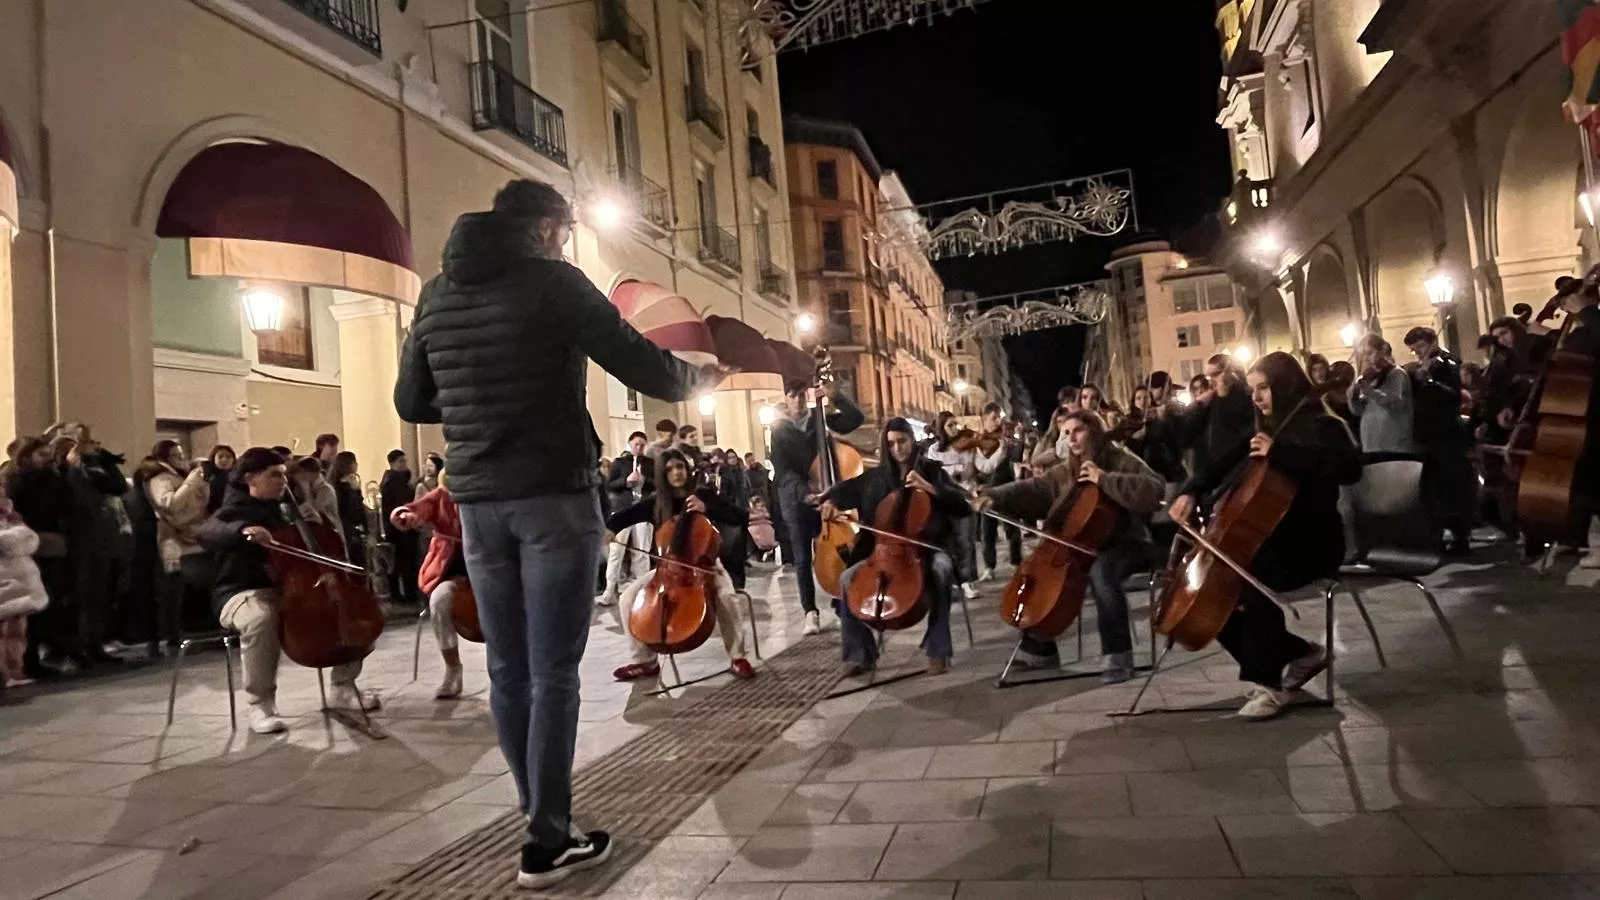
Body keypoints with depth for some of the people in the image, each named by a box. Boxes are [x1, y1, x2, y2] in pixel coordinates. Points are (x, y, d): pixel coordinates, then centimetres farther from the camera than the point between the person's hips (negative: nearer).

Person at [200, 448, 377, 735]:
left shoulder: (280, 509, 14)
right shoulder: (236, 510, -7)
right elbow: (207, 533, -32)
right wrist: (243, 530, -49)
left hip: (289, 589, 7)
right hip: (243, 593, -7)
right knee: (260, 619, -41)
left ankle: (342, 689, 3)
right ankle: (261, 705, -25)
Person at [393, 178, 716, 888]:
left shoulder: (436, 295, 10)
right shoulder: (555, 282, -7)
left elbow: (411, 403, 17)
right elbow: (646, 370, -7)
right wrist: (696, 381, 13)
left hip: (478, 498, 6)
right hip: (554, 493, -6)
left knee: (506, 666, 14)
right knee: (553, 671, 0)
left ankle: (536, 802, 31)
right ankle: (547, 842, 6)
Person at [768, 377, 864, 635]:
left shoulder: (818, 420, 6)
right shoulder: (780, 429, -1)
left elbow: (856, 418, 2)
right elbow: (783, 471, -10)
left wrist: (835, 397, -10)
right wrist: (807, 493, -23)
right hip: (795, 499, -1)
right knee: (802, 559, -1)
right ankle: (811, 612, 6)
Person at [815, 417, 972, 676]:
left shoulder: (932, 471, 2)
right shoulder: (876, 476, 9)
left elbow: (963, 506, -7)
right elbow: (846, 489, 14)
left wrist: (929, 487, -19)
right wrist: (830, 502, -9)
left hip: (926, 548, -3)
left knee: (940, 570, -36)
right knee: (849, 579, -21)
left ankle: (938, 650, -24)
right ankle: (861, 654, -8)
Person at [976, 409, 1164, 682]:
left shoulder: (1121, 461, -9)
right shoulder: (1066, 473, 11)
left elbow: (1155, 491, -25)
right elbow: (1032, 490, 6)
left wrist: (1106, 479, -27)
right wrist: (994, 497, -8)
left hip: (1126, 544, -7)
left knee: (1100, 571, -38)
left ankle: (1119, 656, -27)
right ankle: (1040, 650, 11)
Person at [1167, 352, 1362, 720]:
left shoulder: (1321, 426, -10)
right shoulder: (1267, 429, 13)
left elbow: (1349, 468, -30)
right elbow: (1224, 464, 16)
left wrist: (1279, 452, -31)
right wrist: (1192, 493, -3)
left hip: (1312, 542, -8)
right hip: (1270, 539, 8)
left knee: (1255, 582, -34)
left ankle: (1269, 683, -15)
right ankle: (1301, 653, 10)